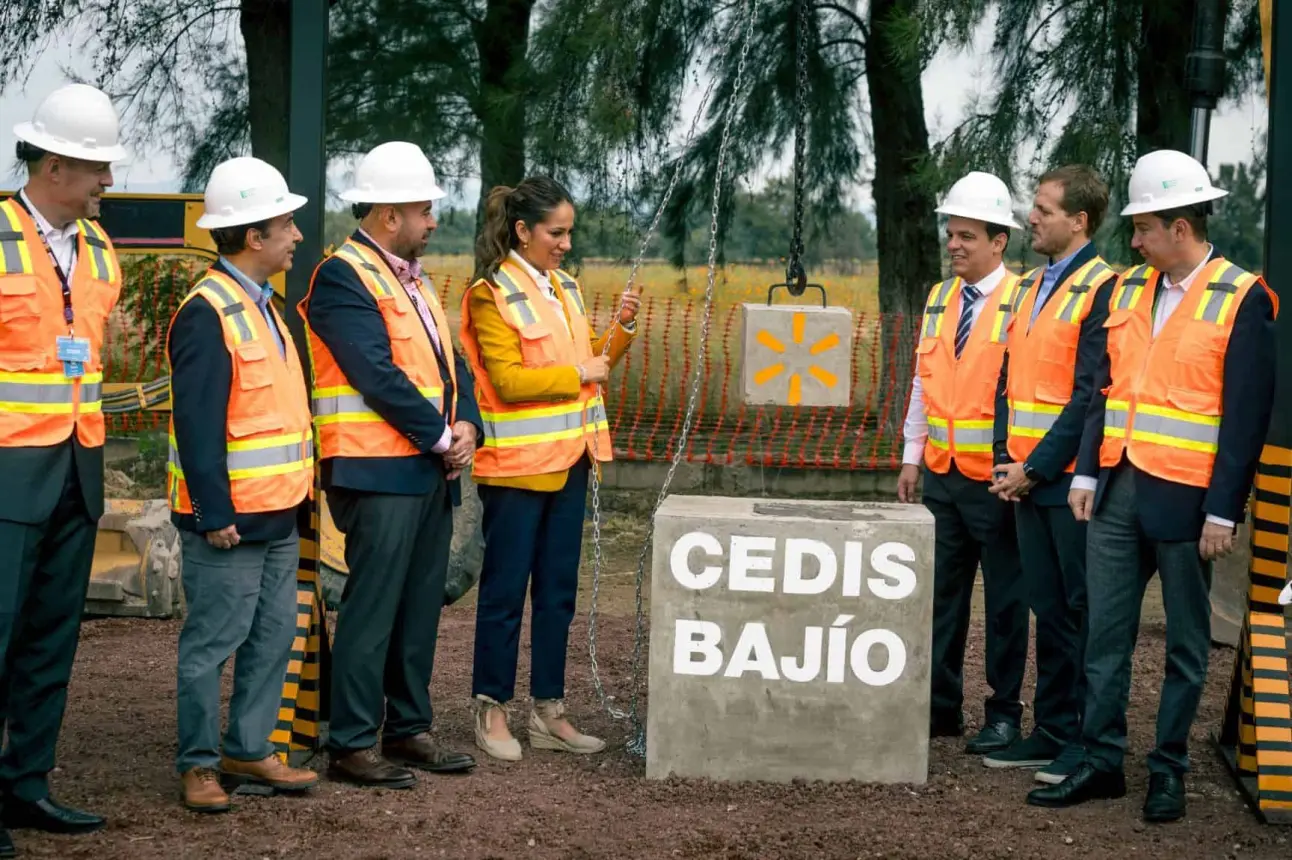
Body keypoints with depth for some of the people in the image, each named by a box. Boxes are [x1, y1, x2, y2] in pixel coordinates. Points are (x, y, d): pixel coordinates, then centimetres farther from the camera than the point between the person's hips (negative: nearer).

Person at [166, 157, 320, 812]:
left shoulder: (259, 304, 14)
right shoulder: (208, 313, -16)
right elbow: (198, 425, -20)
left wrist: (295, 492, 17)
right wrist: (215, 513, -21)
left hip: (277, 512, 9)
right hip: (229, 517, -9)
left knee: (273, 637, 13)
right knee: (213, 642, -1)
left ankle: (249, 752, 22)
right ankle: (198, 764, 9)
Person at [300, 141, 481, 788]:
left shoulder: (412, 278, 19)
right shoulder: (344, 277, -11)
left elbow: (450, 363, 18)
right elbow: (378, 376, -19)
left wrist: (466, 427, 0)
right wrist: (441, 438, -14)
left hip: (430, 470, 9)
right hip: (378, 469, -9)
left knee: (420, 606, 13)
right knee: (372, 607, -6)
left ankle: (409, 729, 22)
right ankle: (352, 746, 0)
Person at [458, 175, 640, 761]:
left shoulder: (565, 287, 12)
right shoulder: (492, 295, -11)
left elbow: (591, 360, 18)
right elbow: (508, 381, -18)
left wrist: (621, 329, 1)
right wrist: (577, 374, -14)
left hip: (568, 459, 8)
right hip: (515, 464, -8)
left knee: (557, 590, 10)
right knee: (505, 591, 0)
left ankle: (548, 712, 17)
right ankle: (491, 711, 10)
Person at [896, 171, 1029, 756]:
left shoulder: (1023, 303, -10)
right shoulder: (939, 300, 11)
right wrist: (912, 457, 14)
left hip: (997, 478, -6)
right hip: (943, 473, 6)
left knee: (1005, 601, 4)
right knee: (941, 594, 11)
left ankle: (1004, 714, 13)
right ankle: (940, 707, 20)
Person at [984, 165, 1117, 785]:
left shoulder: (1102, 289, -12)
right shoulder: (1033, 287, 14)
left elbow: (1089, 394, -16)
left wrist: (1037, 466, -14)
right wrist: (1008, 457, 6)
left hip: (1072, 478, -8)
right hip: (1027, 476, 8)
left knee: (1082, 610, -1)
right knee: (1048, 609, 13)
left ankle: (1089, 743, 6)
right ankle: (1052, 731, 21)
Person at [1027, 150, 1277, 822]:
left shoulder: (1241, 300, -8)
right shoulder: (1129, 289, 9)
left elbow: (1246, 415, -11)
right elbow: (1105, 388, 12)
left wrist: (1223, 511, -14)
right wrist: (1086, 472, 4)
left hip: (1185, 499, -5)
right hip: (1118, 490, 5)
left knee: (1185, 642, 7)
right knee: (1106, 633, 8)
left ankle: (1169, 770, 17)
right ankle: (1102, 762, 16)